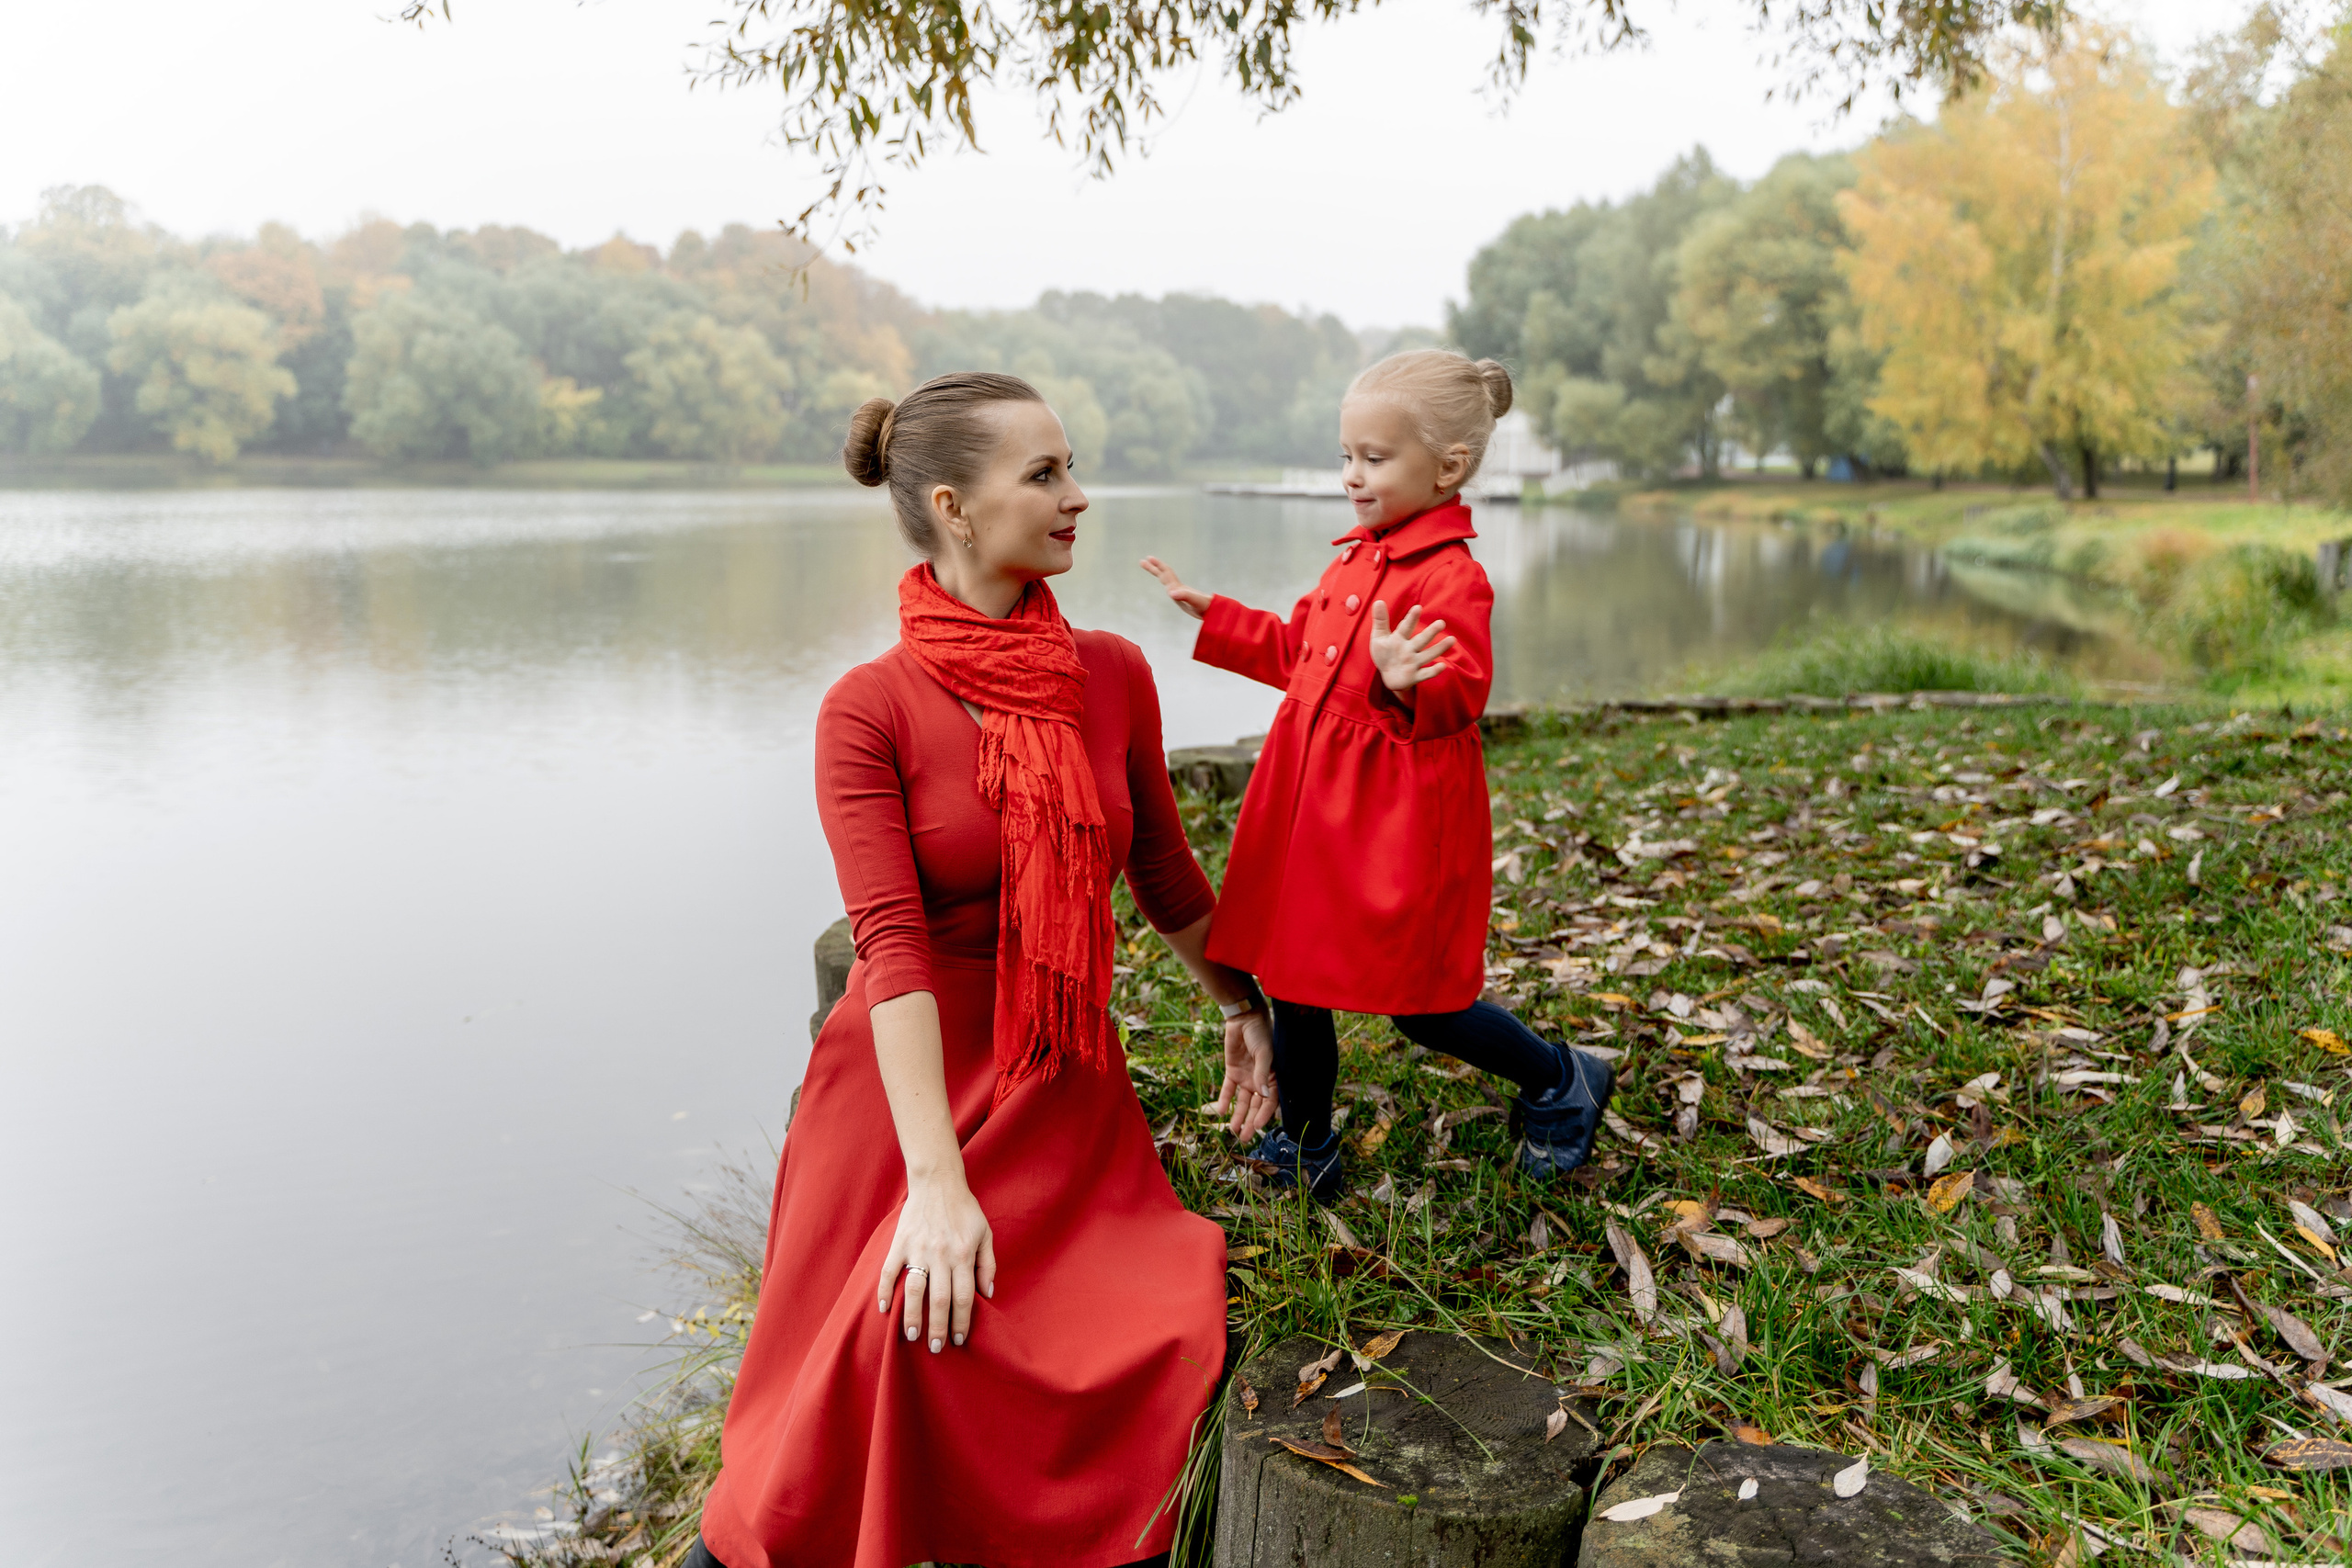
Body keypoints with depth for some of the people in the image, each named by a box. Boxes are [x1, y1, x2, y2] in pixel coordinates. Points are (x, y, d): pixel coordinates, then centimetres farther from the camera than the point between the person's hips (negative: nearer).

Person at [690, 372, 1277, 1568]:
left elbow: (1164, 869, 13)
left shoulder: (1113, 677, -1)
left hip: (1067, 1082, 3)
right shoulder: (867, 710, -13)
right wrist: (938, 1184, -29)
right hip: (909, 1079, -3)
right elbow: (892, 945, -22)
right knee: (908, 1328, -16)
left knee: (1167, 1334, -13)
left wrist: (1239, 1007, 21)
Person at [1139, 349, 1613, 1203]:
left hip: (1403, 822, -8)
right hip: (1313, 809, 8)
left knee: (1418, 1003, 2)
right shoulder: (1355, 559, 13)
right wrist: (1211, 615, 25)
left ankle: (1562, 1083, 29)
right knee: (1293, 976, 13)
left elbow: (1460, 693, -24)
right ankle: (1304, 1152, 31)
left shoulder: (1451, 577, -15)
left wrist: (1407, 686, -44)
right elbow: (1295, 650, 25)